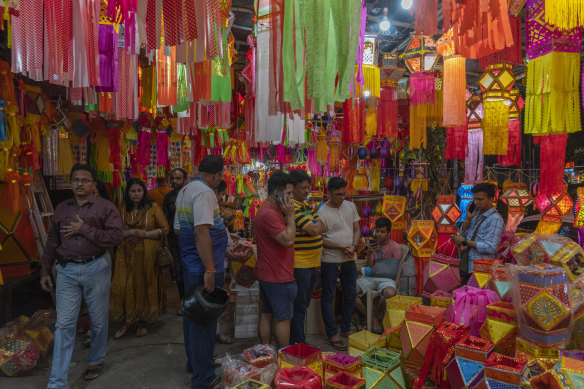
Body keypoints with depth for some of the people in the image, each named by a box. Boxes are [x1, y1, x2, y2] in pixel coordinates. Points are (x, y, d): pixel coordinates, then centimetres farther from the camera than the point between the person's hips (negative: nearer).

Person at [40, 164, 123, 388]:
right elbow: (52, 242, 14)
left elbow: (117, 236, -16)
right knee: (64, 325, 2)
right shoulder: (62, 209, 10)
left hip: (96, 268, -2)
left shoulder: (105, 207, -4)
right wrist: (45, 271, 12)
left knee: (99, 320, 11)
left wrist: (84, 229, -17)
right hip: (67, 271, 3)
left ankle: (96, 361, 34)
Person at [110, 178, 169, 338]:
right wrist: (132, 232, -13)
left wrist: (143, 234, -13)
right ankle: (127, 321, 18)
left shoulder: (153, 207, -1)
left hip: (147, 254, -2)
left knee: (145, 286, 5)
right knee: (125, 287, -1)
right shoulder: (122, 209, 7)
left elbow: (164, 229, -5)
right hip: (127, 254, 2)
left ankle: (142, 322, 22)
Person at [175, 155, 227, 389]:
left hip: (189, 265, 10)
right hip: (203, 267, -10)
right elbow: (201, 232, -27)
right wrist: (210, 269, -26)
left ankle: (194, 362, 38)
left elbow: (178, 229, 18)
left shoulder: (184, 191, 12)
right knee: (205, 319, 1)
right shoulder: (204, 191, -18)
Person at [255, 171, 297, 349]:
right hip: (278, 276, -11)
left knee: (267, 314, 16)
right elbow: (288, 240, -26)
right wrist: (290, 215, -19)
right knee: (283, 318, 2)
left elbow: (285, 237, 14)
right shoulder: (269, 214, -23)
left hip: (266, 274, 11)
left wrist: (287, 215, 4)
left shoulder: (271, 210, 12)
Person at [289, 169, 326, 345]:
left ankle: (298, 341, 31)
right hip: (299, 265, -10)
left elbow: (322, 227, 9)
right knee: (299, 306, 1)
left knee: (304, 304, 18)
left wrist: (314, 226, -12)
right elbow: (314, 229, -23)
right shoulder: (292, 207, -17)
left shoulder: (306, 205, 14)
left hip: (312, 264, 10)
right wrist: (316, 225, -1)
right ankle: (297, 345, 13)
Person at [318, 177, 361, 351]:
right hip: (330, 260, -6)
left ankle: (346, 328, 33)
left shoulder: (350, 206, 4)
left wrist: (353, 246, -11)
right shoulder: (322, 212, -13)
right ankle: (332, 334, 17)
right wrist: (342, 247, -19)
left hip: (349, 260, 6)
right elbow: (320, 239, -13)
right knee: (328, 297, 4)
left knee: (350, 295, 15)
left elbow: (356, 230, 8)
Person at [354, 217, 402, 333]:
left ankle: (375, 315, -8)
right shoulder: (374, 245, 13)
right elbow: (368, 267, 8)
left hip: (386, 278, -3)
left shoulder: (396, 247, 1)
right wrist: (369, 253, -9)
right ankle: (370, 316, -6)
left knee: (390, 293, -39)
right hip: (371, 277, 3)